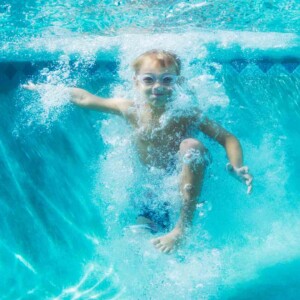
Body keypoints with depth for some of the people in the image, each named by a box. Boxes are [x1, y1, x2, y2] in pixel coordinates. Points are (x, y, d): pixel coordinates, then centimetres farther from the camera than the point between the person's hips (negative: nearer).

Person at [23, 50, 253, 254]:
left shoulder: (186, 114, -18)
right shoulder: (130, 110, -11)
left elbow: (228, 139, -16)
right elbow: (84, 98, 0)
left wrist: (237, 167, -34)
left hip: (187, 186, -3)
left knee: (192, 145, -31)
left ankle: (183, 228, -24)